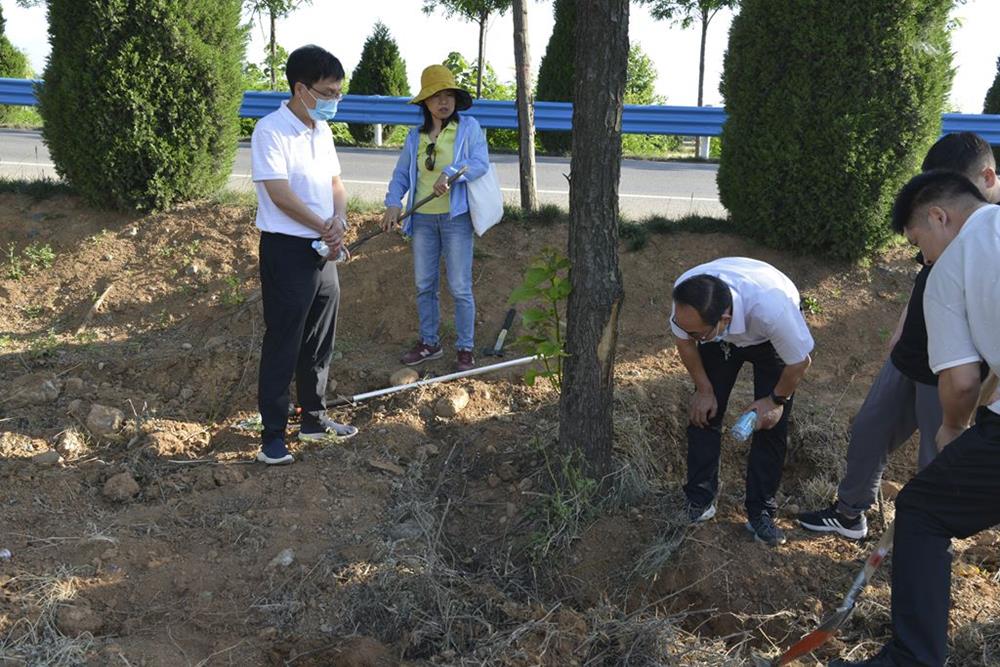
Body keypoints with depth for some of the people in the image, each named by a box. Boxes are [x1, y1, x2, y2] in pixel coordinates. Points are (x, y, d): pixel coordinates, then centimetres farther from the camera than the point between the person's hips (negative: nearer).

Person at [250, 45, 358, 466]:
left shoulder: (322, 130, 12)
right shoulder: (271, 130, -14)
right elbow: (280, 193, -20)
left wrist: (339, 219, -8)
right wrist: (325, 228, -12)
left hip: (324, 251, 8)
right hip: (286, 251, -8)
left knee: (319, 341, 15)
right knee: (282, 345, -3)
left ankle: (314, 419, 28)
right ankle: (273, 435, 5)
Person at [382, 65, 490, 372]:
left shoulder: (468, 127, -2)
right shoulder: (416, 136, 9)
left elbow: (481, 162, -13)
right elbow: (401, 174, 9)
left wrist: (451, 173, -28)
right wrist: (393, 202, -8)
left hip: (455, 217, -4)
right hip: (423, 219, 5)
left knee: (460, 287, -2)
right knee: (424, 285, 11)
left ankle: (465, 348, 9)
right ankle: (429, 342, 24)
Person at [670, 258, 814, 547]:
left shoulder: (772, 309, -48)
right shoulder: (684, 297, -38)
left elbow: (800, 361, -26)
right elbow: (684, 341, -13)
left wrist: (776, 401, -12)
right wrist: (704, 389, -7)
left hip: (769, 339, -2)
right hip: (720, 339, 3)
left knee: (770, 424, -4)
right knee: (703, 412, -2)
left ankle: (760, 513, 10)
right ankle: (698, 502, 12)